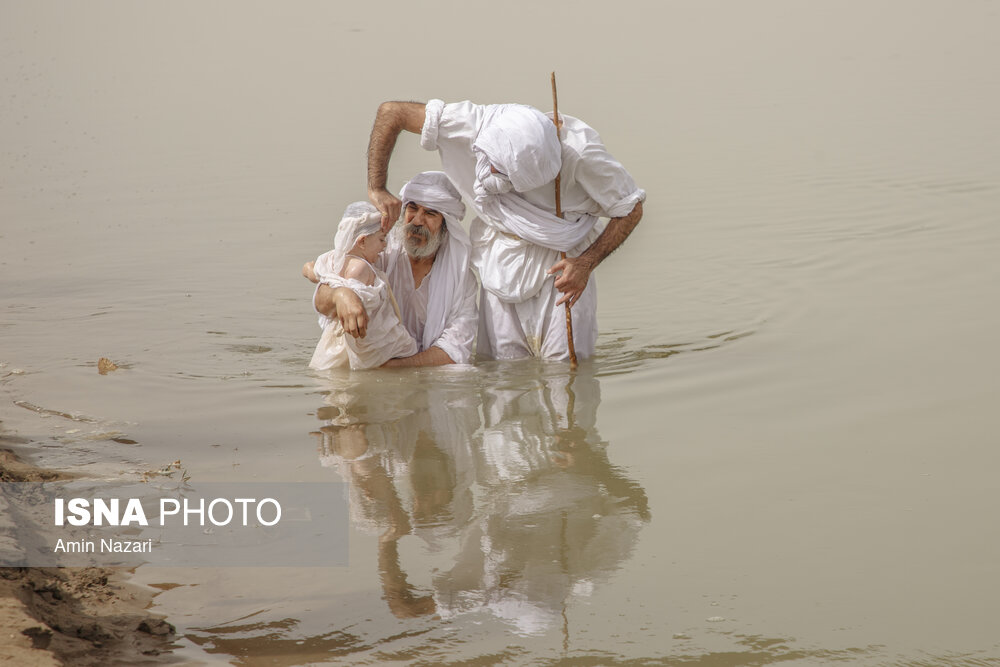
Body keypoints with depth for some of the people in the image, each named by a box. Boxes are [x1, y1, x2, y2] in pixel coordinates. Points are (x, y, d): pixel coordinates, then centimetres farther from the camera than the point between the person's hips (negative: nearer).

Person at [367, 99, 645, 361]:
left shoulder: (579, 151, -28)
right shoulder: (475, 124, -23)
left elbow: (631, 209, -13)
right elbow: (391, 111, -11)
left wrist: (586, 263, -23)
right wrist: (376, 189, -14)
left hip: (560, 264, -2)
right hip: (501, 262, 2)